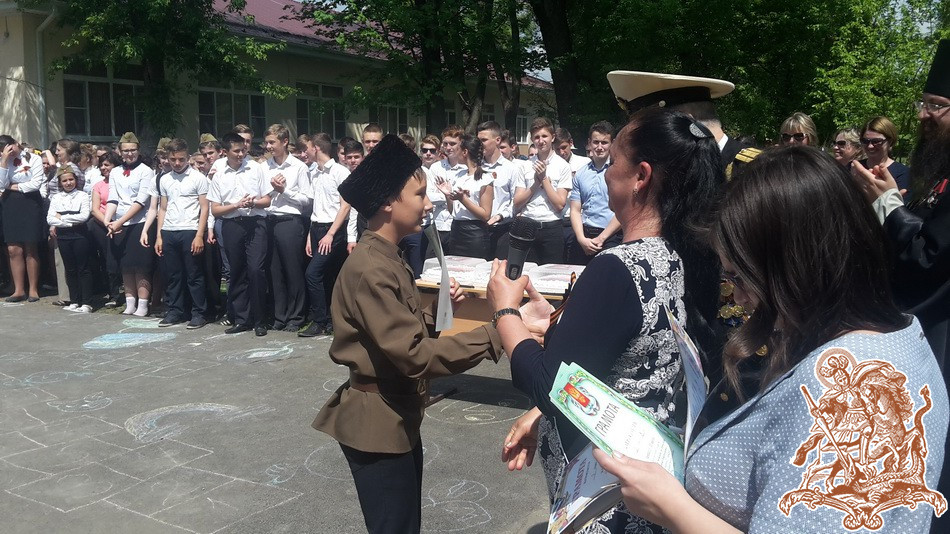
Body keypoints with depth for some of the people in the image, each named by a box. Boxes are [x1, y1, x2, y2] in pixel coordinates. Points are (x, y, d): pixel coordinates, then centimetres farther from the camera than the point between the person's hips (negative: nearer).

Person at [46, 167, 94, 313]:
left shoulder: (82, 195, -1)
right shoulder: (56, 198, 10)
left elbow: (84, 216, -13)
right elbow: (50, 219, 1)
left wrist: (61, 218, -7)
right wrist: (70, 222, -12)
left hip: (80, 235, -4)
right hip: (63, 236, 4)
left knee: (83, 269, -1)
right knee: (70, 269, 10)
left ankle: (86, 303, 1)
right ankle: (74, 302, 16)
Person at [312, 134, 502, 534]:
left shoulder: (388, 259, 10)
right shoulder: (370, 268, -23)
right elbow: (413, 354, -29)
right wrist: (492, 337, -29)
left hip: (399, 419, 10)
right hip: (377, 425, -10)